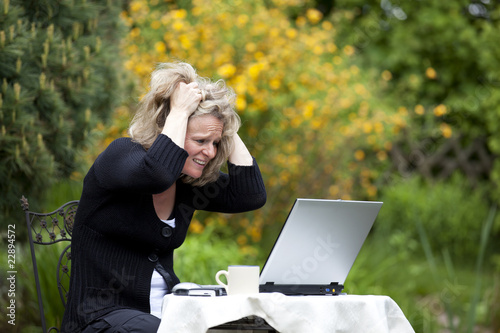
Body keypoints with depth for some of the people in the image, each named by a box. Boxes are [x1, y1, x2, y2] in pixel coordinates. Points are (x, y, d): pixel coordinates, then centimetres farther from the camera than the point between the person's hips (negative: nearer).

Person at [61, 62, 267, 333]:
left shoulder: (188, 182, 9)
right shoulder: (121, 155, -10)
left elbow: (252, 196, 2)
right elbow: (157, 173, -33)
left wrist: (227, 129, 1)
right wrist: (179, 112, -22)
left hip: (165, 308, 7)